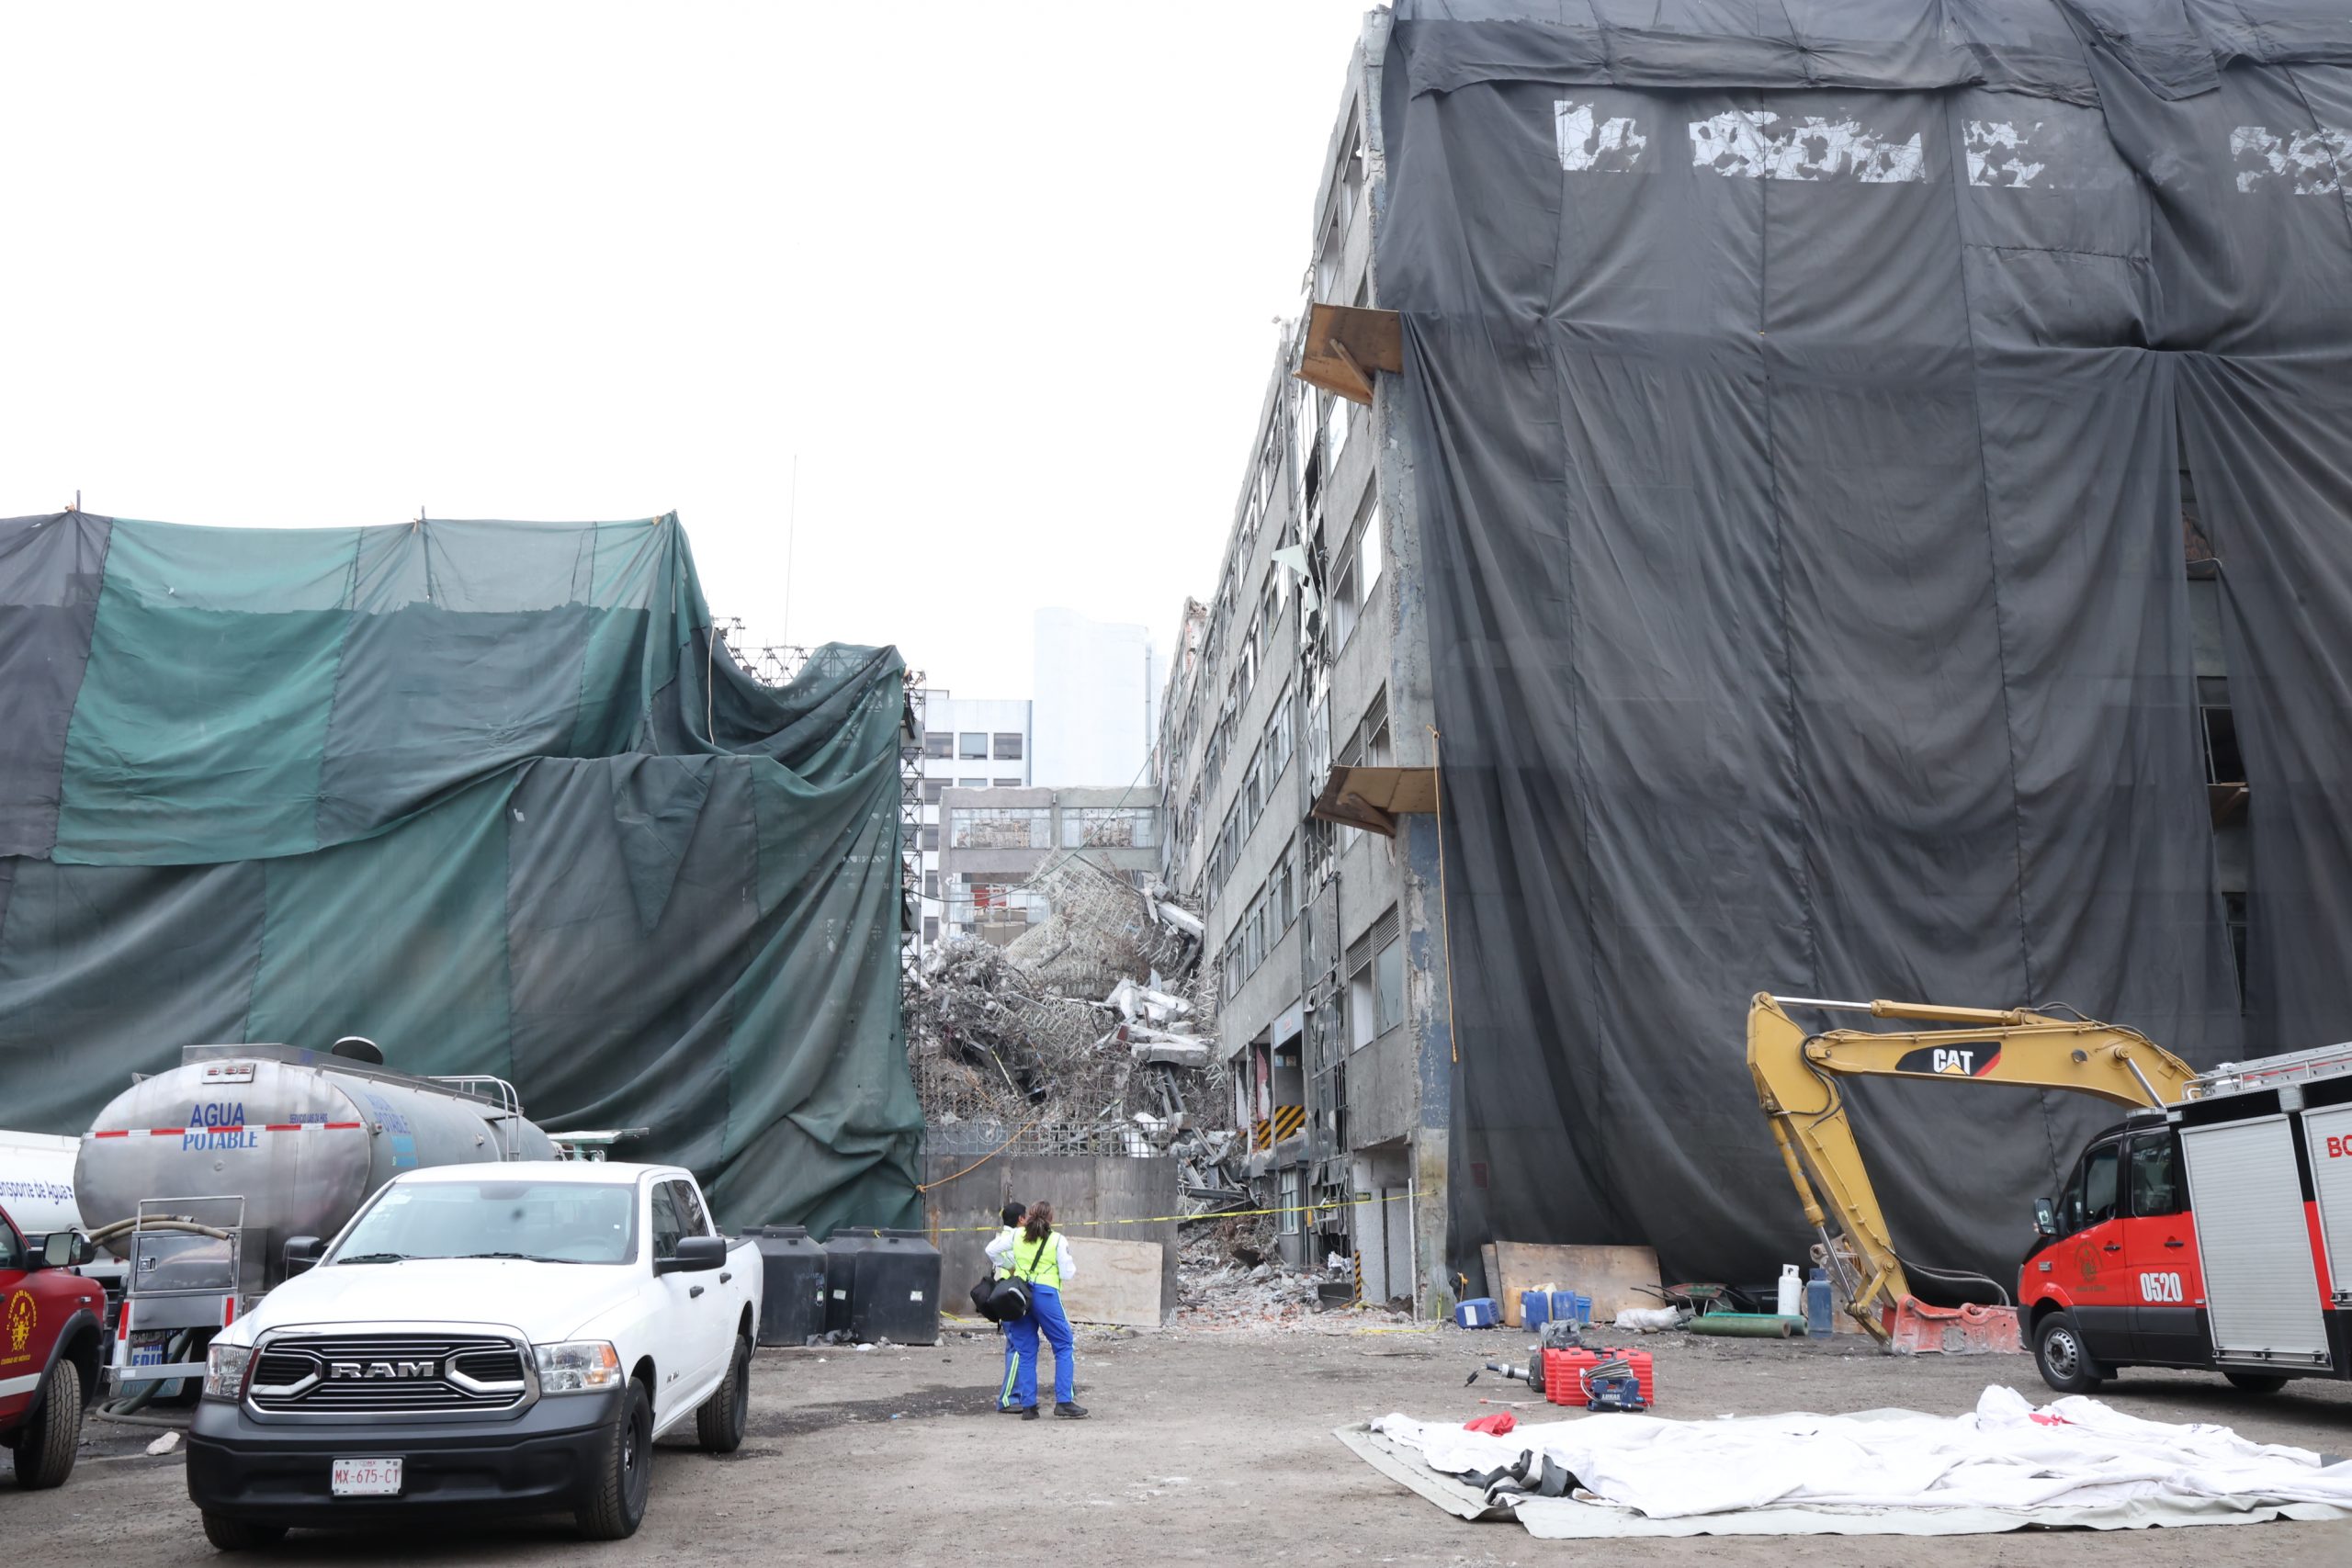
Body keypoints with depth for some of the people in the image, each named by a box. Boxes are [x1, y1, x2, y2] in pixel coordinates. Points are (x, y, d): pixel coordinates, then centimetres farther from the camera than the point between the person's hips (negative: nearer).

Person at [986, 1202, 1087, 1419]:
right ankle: (1064, 1402, -4)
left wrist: (1010, 1265, 21)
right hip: (1046, 1294, -4)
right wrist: (1072, 1264, 16)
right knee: (1064, 1346, 4)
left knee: (1025, 1350, 10)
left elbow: (991, 1250, 12)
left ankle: (1028, 1405, 8)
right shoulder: (1058, 1241, -4)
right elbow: (1067, 1274, -4)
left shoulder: (1017, 1235, 7)